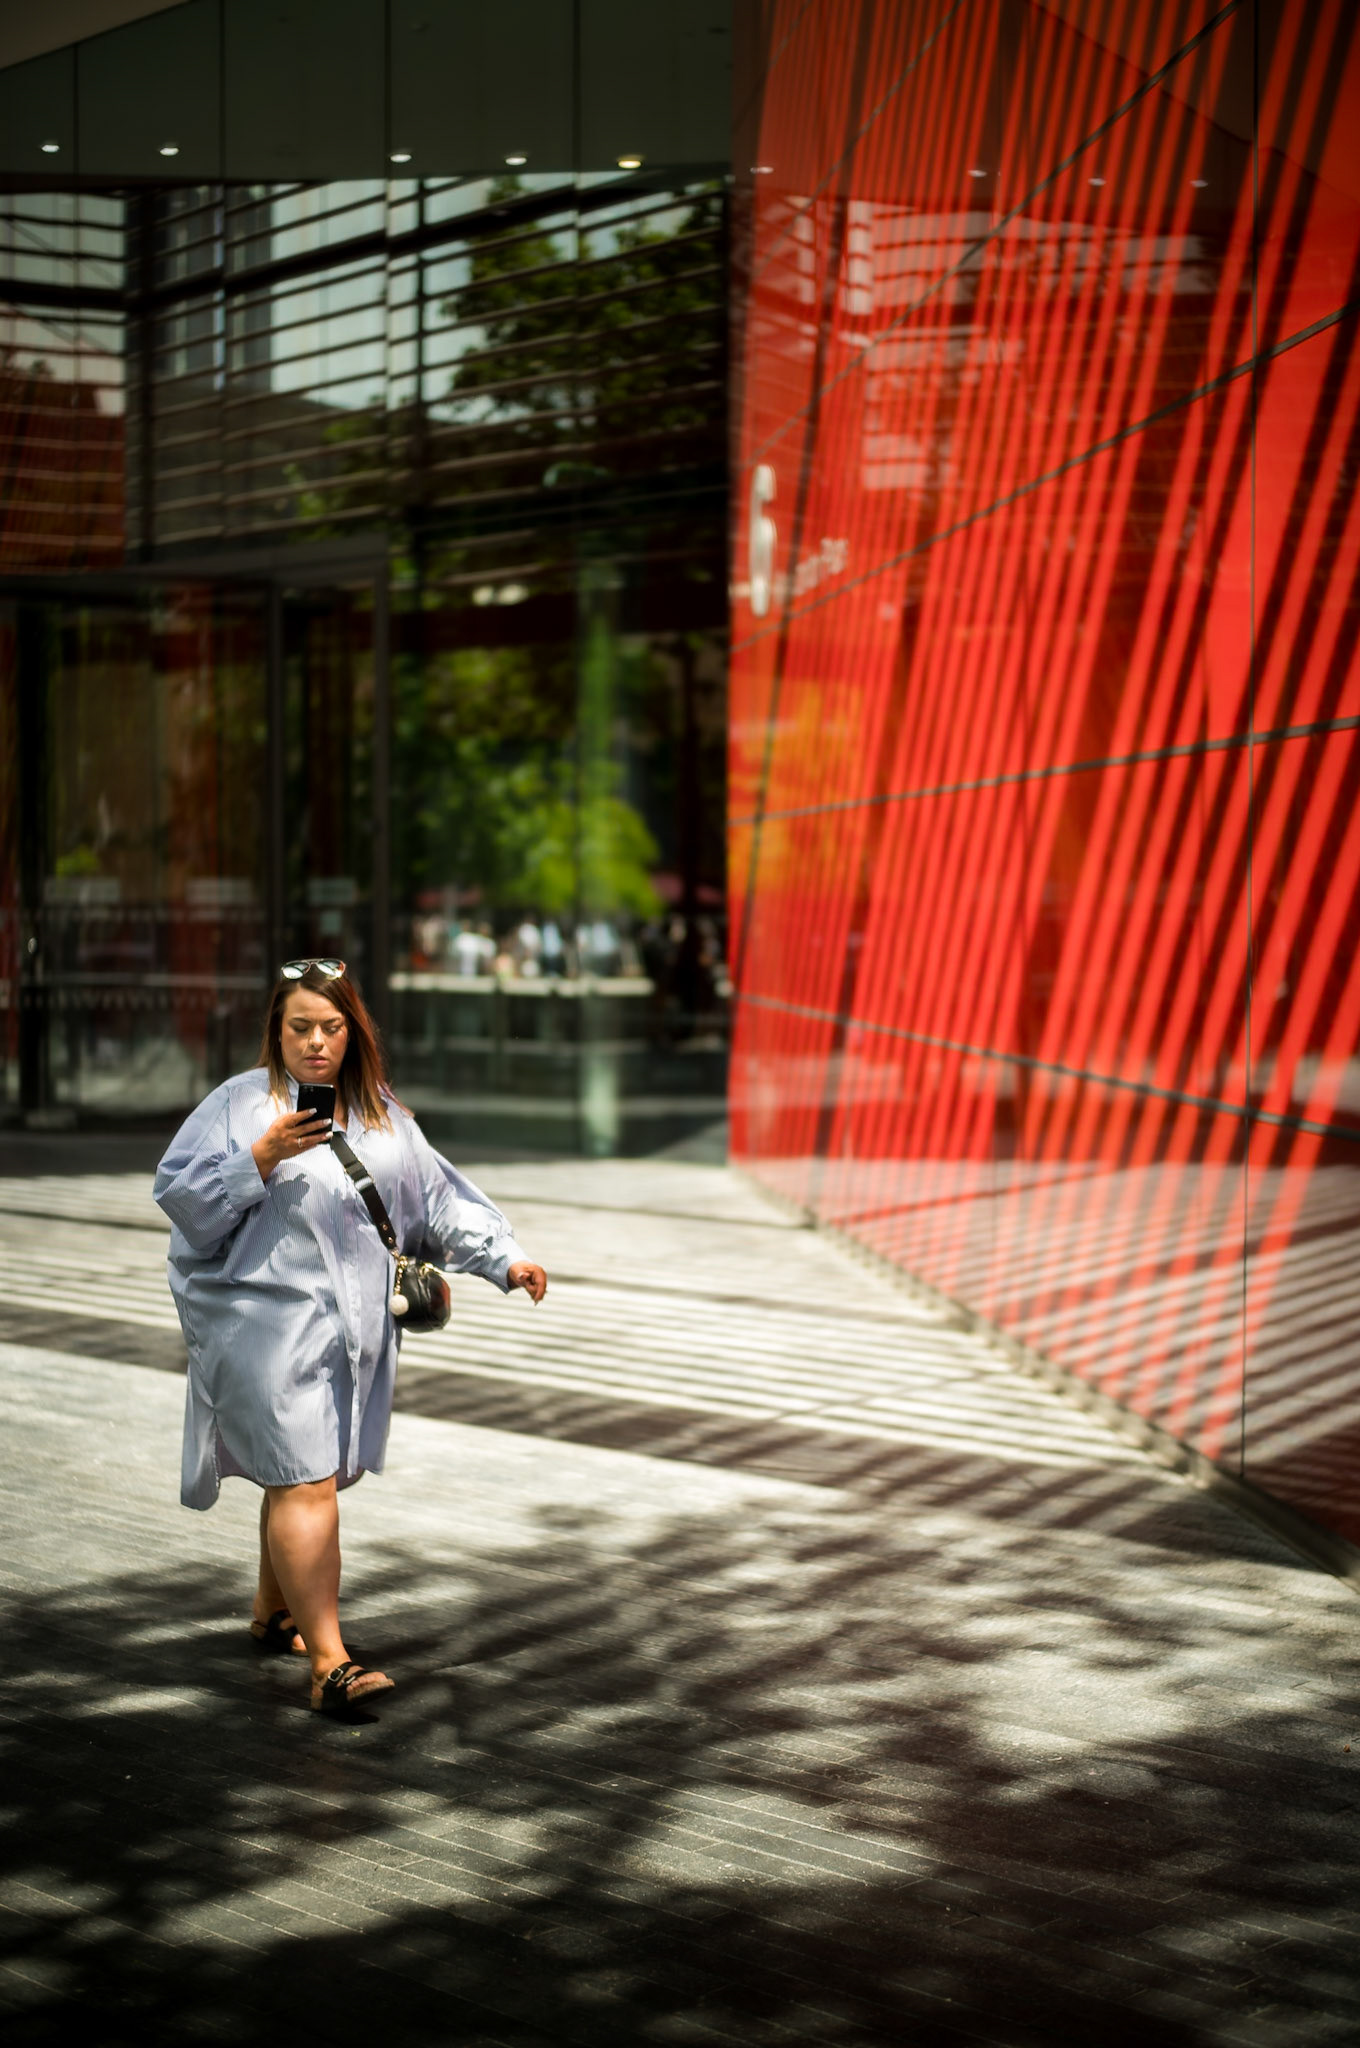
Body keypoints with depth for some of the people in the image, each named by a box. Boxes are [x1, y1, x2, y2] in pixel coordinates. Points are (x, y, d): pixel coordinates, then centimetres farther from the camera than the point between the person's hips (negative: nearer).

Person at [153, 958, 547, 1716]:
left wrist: (504, 1257, 7)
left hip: (356, 1326, 6)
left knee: (312, 1475, 15)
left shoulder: (381, 1112, 13)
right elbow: (178, 1191, -9)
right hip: (270, 1323, -6)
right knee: (304, 1484, -12)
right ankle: (329, 1664, -15)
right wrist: (261, 1157, -21)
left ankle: (274, 1612, 37)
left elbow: (437, 1195, 15)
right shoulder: (241, 1102, -3)